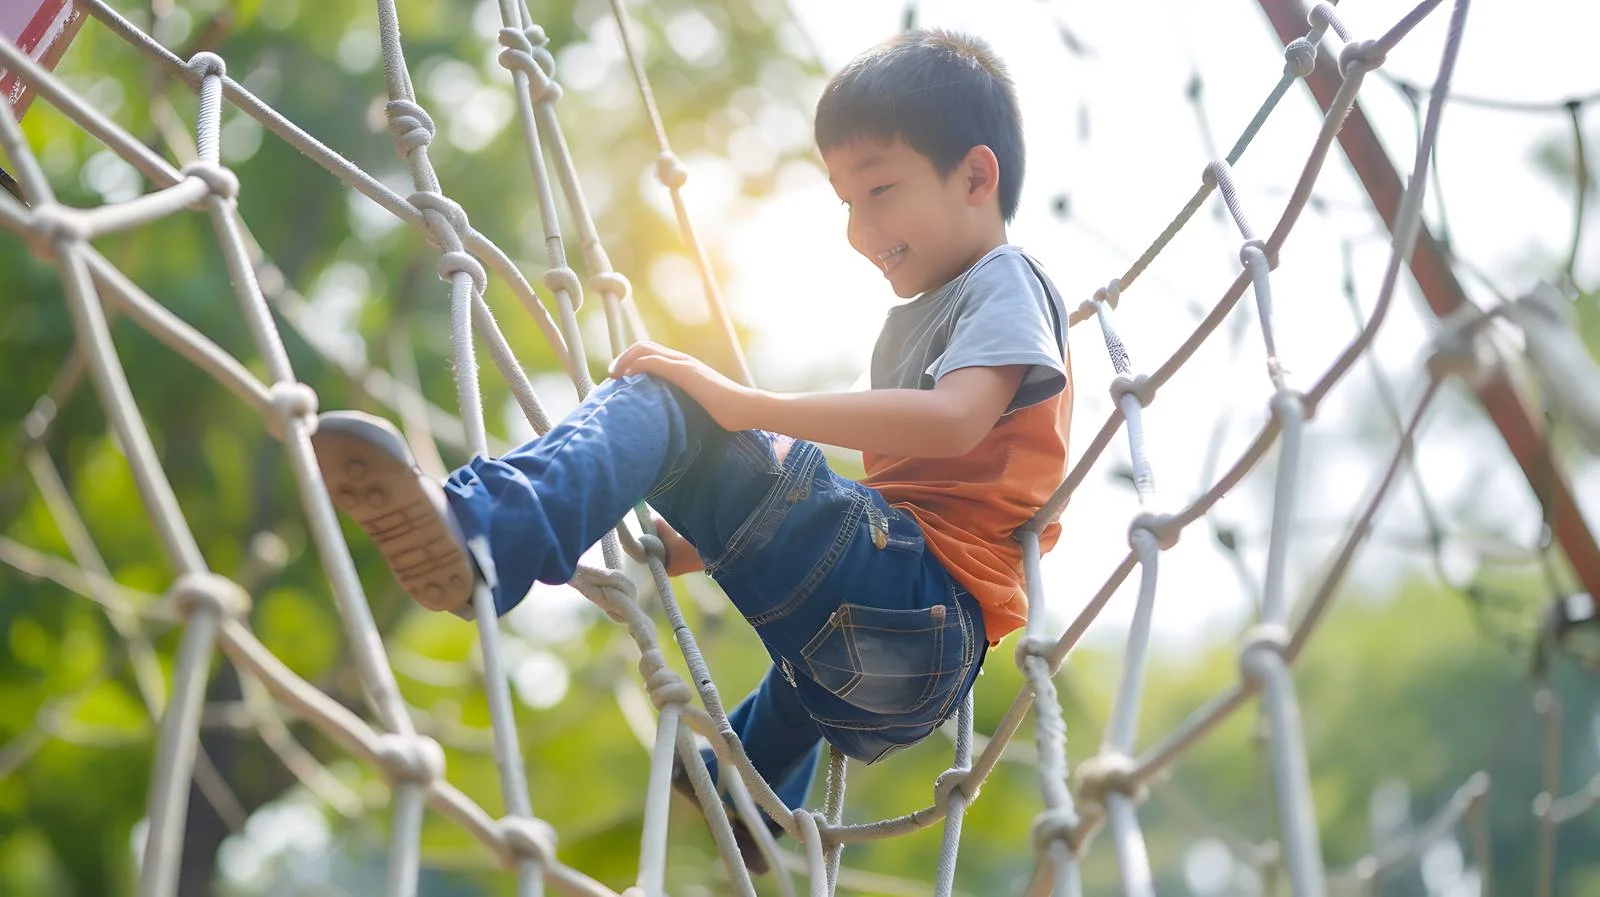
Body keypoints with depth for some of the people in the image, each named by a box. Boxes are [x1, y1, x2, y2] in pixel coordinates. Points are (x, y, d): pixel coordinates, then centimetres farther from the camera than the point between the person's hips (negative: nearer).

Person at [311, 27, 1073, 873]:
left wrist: (749, 407, -26)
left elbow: (953, 421, -23)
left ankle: (481, 528, -47)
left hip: (922, 602, -10)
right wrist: (718, 540, 22)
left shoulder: (1006, 284, 0)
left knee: (660, 401, -21)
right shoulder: (912, 320, 30)